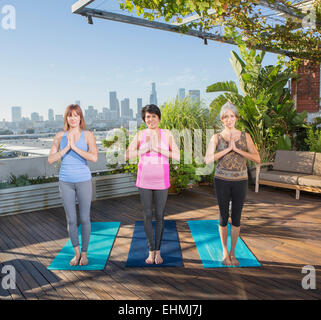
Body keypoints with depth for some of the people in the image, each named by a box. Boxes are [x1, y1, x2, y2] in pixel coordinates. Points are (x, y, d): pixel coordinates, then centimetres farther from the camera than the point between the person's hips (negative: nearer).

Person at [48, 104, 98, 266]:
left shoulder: (88, 135, -5)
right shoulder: (60, 136, 2)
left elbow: (94, 157, -19)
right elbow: (50, 159, -4)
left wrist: (75, 147, -22)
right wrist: (66, 148, -15)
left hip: (84, 181, -2)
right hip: (65, 182, 2)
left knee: (85, 219, 5)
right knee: (71, 220, 9)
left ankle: (84, 253, 24)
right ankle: (76, 252, 28)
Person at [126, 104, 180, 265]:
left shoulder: (167, 134, -1)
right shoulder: (140, 135, 0)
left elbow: (178, 156, -8)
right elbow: (128, 155, -9)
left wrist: (158, 149, -17)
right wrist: (147, 147, -18)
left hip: (161, 181, 0)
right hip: (144, 180, 1)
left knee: (159, 216, 6)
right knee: (147, 216, 6)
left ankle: (158, 251, 22)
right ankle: (151, 251, 20)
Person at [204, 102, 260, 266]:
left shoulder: (245, 136, 1)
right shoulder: (216, 137, -3)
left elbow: (257, 159, -9)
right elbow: (208, 159, -15)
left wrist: (237, 149, -18)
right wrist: (228, 149, -20)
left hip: (240, 181, 1)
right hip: (222, 180, -1)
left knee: (236, 218, 8)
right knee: (224, 217, 7)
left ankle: (233, 252, 25)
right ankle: (225, 251, 26)